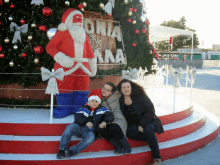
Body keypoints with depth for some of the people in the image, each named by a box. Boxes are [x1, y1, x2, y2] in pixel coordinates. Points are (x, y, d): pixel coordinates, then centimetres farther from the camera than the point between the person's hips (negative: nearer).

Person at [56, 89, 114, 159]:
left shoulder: (102, 110, 11)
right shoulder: (84, 109, 11)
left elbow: (110, 116, 0)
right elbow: (77, 117, -3)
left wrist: (104, 122, -20)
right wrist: (86, 122, -21)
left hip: (90, 131, -1)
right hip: (79, 128, 1)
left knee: (91, 138, -36)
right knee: (69, 127, -29)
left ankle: (71, 151, -34)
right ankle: (62, 149, -20)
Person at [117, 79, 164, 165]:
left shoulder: (139, 96, -11)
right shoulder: (121, 101, 1)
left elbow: (150, 110, -13)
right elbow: (126, 117, 8)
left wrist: (142, 125, -20)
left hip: (148, 121, -3)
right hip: (134, 124, 3)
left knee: (148, 129, -36)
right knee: (129, 132, -30)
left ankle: (157, 158, -25)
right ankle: (152, 139, -15)